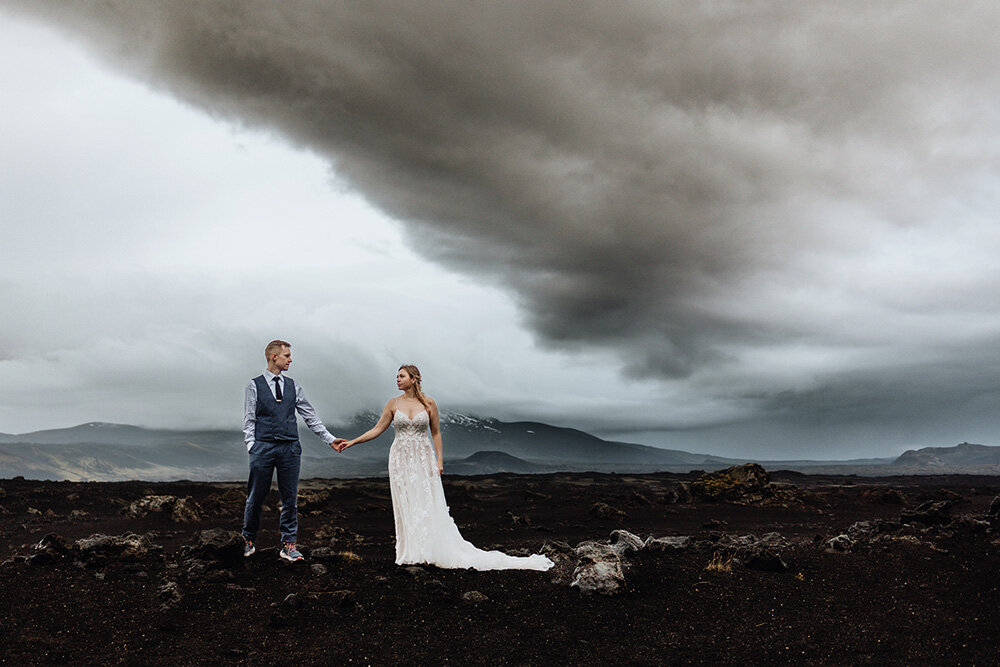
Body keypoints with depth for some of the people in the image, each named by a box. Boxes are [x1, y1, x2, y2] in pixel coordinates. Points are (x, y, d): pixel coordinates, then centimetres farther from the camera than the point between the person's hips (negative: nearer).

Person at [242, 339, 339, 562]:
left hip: (290, 448, 3)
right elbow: (249, 420, 2)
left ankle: (288, 545, 11)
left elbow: (310, 417, 14)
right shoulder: (255, 385, 4)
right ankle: (249, 540, 23)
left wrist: (330, 439, 10)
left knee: (290, 498, 3)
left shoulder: (293, 385, 12)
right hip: (263, 447, -3)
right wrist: (252, 447, -8)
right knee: (256, 498, 4)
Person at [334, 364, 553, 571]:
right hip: (401, 459, 1)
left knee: (428, 504, -1)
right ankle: (411, 552, 11)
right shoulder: (393, 404, 2)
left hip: (424, 459, -1)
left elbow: (436, 433, 4)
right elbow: (378, 429, 6)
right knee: (405, 505, 3)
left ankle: (434, 550, 7)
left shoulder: (428, 403, -1)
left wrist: (440, 459, -2)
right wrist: (352, 442, 1)